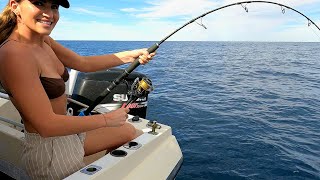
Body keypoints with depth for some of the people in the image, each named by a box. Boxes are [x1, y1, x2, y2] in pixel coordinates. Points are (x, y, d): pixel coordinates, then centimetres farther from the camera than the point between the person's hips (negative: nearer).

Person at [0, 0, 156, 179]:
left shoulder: (43, 40, 0)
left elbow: (84, 63, 4)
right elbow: (47, 125, -29)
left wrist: (130, 55, -4)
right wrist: (106, 119, -21)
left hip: (66, 132, 8)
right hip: (48, 150, -8)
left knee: (129, 131, 17)